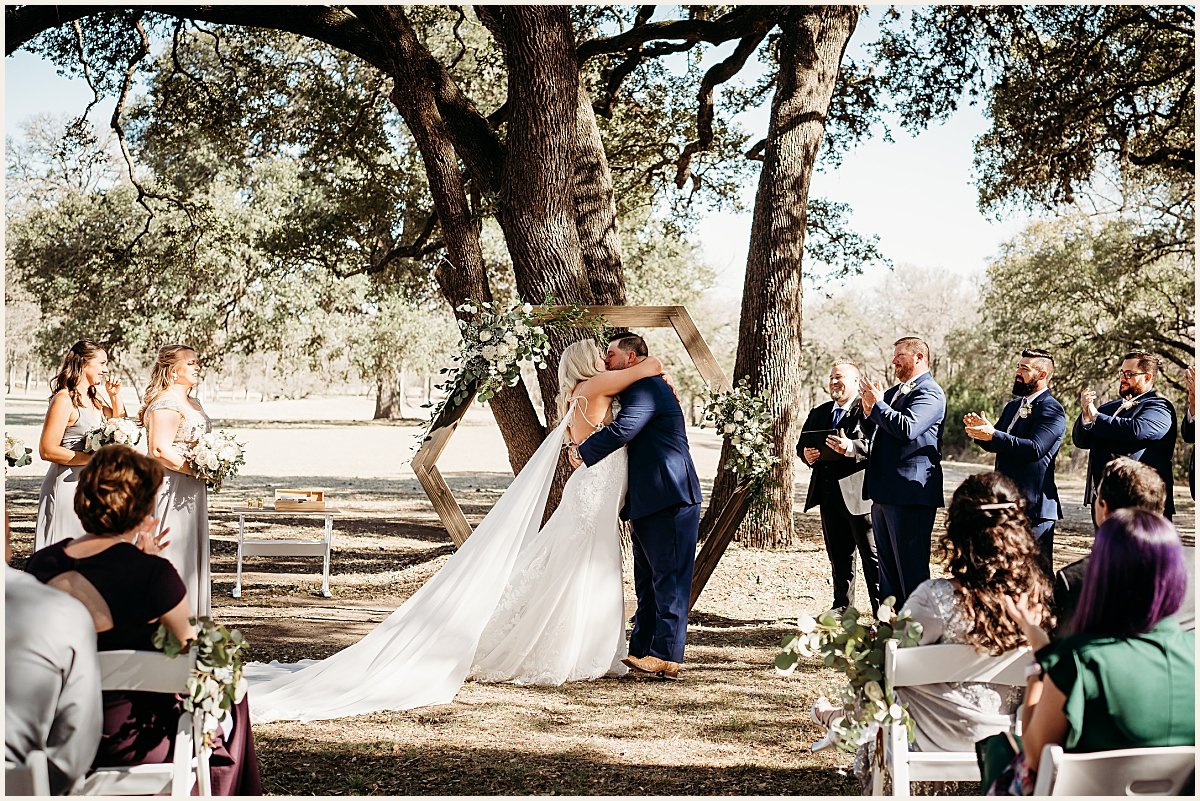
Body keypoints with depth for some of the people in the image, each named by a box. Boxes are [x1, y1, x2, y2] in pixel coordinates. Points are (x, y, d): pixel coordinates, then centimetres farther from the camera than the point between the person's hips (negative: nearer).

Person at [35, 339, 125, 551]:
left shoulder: (93, 397, 11)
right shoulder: (64, 399, -14)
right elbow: (47, 450, -18)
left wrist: (115, 396, 9)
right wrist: (94, 459, -18)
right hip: (68, 484, -8)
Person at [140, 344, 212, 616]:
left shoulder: (193, 404, 16)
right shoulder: (166, 403, -15)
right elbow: (160, 450, -24)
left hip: (190, 492, 10)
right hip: (170, 489, -10)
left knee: (191, 551, 13)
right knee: (172, 552, -7)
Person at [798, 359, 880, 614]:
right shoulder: (818, 414, 18)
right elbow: (801, 444, 19)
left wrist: (850, 447, -33)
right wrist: (806, 455, -4)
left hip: (858, 494, -7)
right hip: (828, 495, 7)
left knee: (872, 555, -2)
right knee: (838, 555, 15)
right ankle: (843, 606, 25)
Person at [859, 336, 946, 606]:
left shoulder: (929, 393, -10)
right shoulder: (894, 392, 18)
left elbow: (908, 428, -25)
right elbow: (878, 430, 20)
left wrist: (877, 404, -15)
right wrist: (869, 410, 0)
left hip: (911, 493, -10)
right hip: (885, 493, 10)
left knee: (911, 567, -5)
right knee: (887, 565, 15)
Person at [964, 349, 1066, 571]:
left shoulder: (1051, 410, -11)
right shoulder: (1013, 406, 16)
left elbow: (1035, 448, -25)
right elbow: (993, 444, 15)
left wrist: (994, 435, -30)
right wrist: (980, 430, -7)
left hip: (1033, 504, -9)